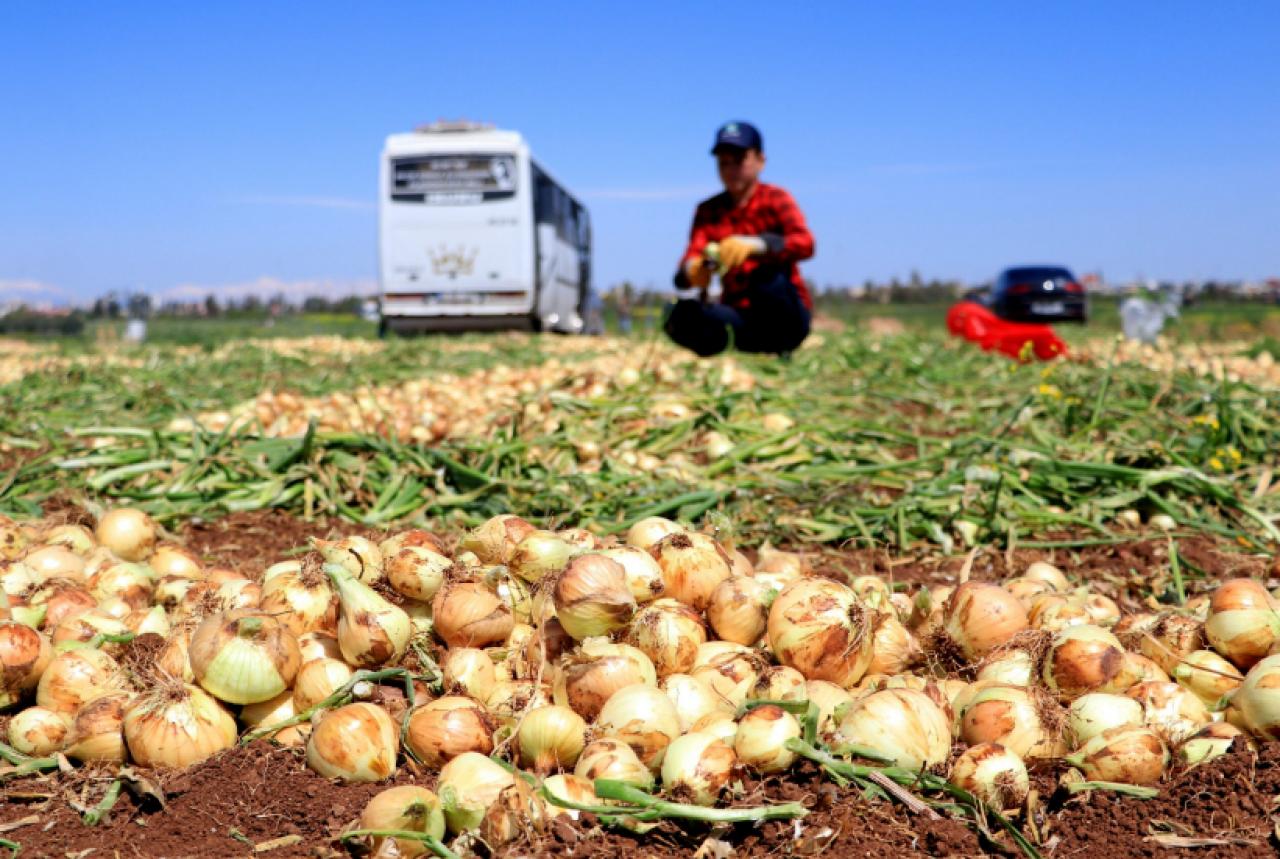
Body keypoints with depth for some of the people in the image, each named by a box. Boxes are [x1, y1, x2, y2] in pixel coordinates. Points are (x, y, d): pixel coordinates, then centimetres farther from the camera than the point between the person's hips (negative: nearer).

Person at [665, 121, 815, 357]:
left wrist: (753, 245, -43)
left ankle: (782, 355, -10)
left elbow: (806, 243, -24)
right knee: (681, 314, -27)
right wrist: (693, 271, -33)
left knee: (769, 275, -34)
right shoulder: (708, 211, 8)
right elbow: (683, 275, -5)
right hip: (739, 317, 2)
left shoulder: (775, 199, -2)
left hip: (787, 319, -1)